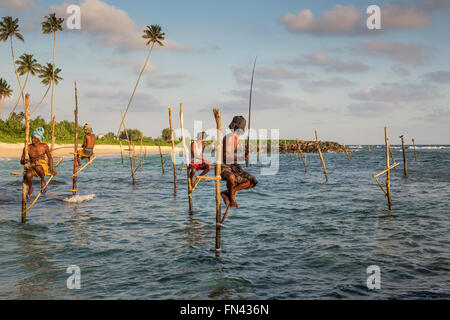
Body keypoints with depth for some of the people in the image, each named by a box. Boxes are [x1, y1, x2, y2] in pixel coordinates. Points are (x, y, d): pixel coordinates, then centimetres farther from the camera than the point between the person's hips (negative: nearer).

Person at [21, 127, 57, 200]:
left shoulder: (44, 146, -2)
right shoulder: (27, 148, -2)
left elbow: (50, 158, 9)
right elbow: (21, 161, 2)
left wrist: (51, 170, 3)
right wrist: (25, 161, -23)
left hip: (43, 166, -2)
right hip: (32, 167, 2)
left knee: (38, 167, -40)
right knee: (28, 175, -34)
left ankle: (43, 180, -8)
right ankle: (30, 188, 0)